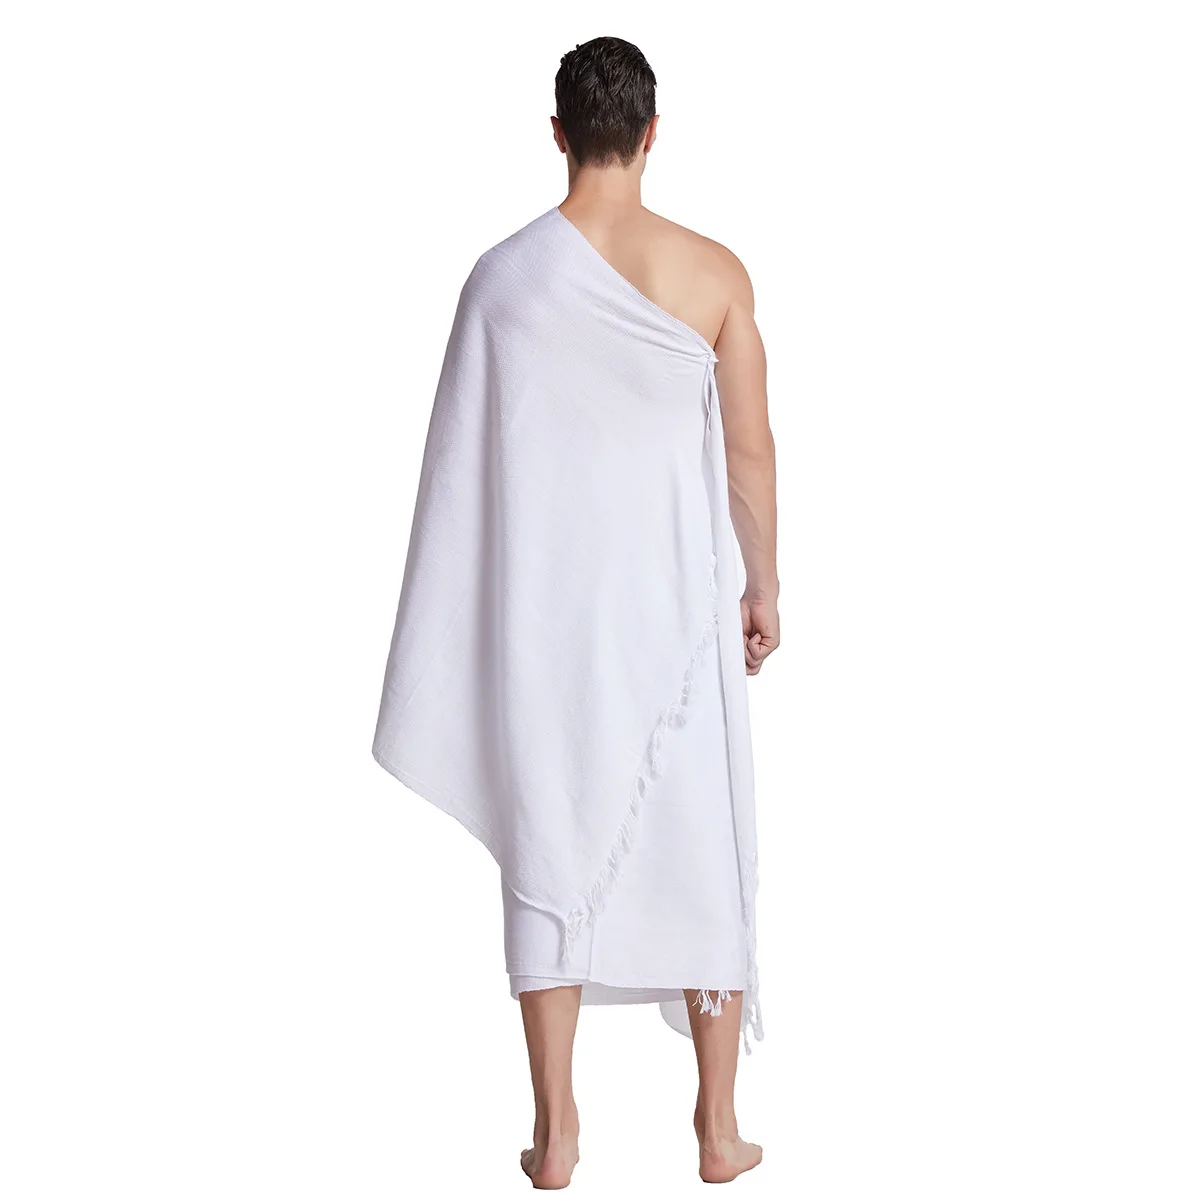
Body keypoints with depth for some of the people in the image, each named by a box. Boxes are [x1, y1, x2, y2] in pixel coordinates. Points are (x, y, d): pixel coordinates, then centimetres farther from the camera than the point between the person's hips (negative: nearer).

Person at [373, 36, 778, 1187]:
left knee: (551, 852, 9)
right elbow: (751, 452, -2)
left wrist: (481, 626, 7)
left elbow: (468, 463, -3)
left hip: (547, 615, 0)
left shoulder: (504, 276, -7)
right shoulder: (713, 273, -7)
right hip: (678, 603, 0)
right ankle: (719, 1128, 19)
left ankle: (556, 1133, 15)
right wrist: (762, 586, 12)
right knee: (701, 848, 10)